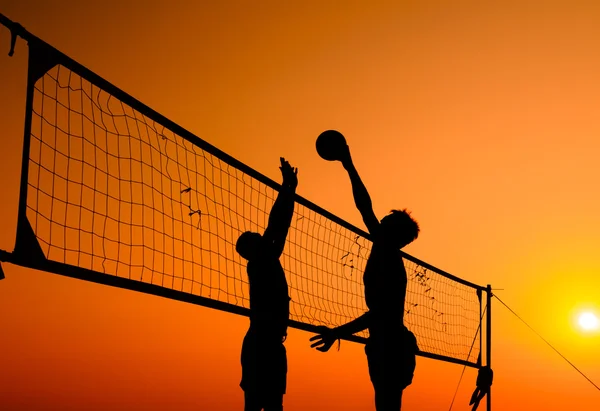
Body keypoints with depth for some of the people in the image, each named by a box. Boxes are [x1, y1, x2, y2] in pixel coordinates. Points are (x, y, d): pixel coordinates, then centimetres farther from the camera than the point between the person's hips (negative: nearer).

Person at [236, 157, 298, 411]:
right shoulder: (259, 263, -4)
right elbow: (275, 225, -9)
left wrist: (289, 190, 22)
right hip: (262, 342, -9)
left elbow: (281, 227, 21)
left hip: (269, 342, 9)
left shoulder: (266, 263, 18)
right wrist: (287, 188, -3)